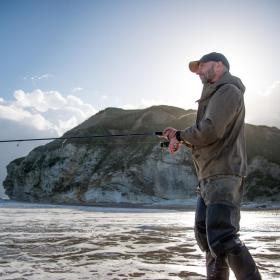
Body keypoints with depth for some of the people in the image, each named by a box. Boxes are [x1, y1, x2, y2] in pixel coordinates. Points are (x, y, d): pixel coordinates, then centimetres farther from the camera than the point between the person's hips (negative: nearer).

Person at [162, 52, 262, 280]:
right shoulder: (213, 96, 24)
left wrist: (180, 136, -6)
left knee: (222, 238, -18)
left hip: (223, 176, -11)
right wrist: (179, 136, 9)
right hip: (209, 176, 11)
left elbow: (210, 131, -22)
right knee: (204, 233, 15)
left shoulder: (228, 90, -8)